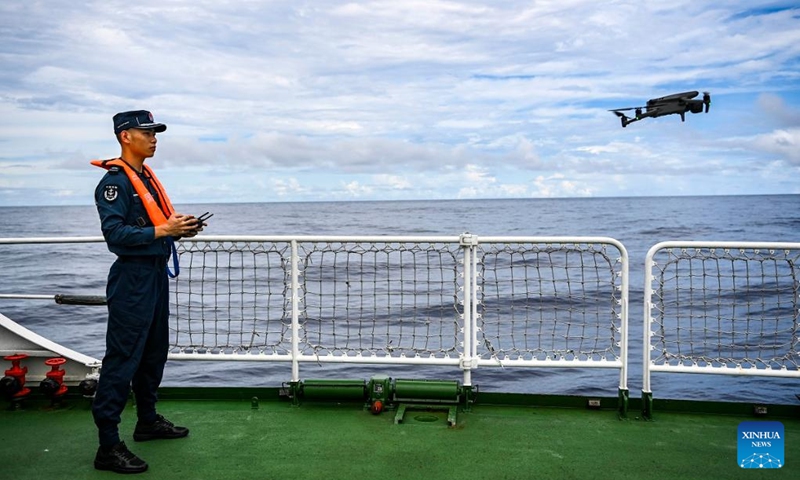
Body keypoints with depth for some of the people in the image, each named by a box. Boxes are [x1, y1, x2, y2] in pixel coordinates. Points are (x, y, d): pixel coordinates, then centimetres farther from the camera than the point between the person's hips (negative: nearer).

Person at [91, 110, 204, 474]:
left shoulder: (146, 177, 15)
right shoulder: (115, 180, -13)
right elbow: (114, 232, -21)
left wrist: (180, 228, 2)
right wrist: (163, 230, -25)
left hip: (156, 273, 10)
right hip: (132, 277, -10)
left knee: (154, 352, 18)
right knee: (122, 359, -7)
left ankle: (148, 421, 33)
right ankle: (108, 446, -2)